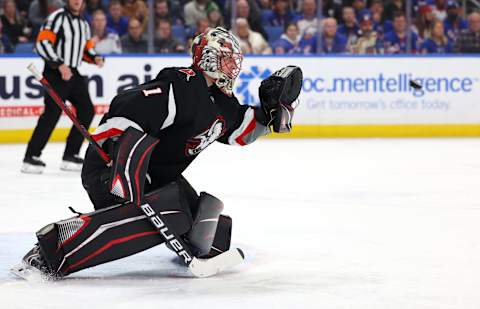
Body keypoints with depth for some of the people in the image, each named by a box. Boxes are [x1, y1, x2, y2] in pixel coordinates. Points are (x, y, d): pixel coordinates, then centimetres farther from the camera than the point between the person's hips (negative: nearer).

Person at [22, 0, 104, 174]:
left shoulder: (83, 24, 16)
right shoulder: (57, 17, -10)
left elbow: (87, 47, 25)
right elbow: (42, 43, -18)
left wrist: (95, 58, 2)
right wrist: (60, 65, -24)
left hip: (73, 74, 8)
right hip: (55, 73, -8)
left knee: (87, 110, 5)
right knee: (52, 113, -16)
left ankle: (70, 155, 11)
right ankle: (31, 157, -14)